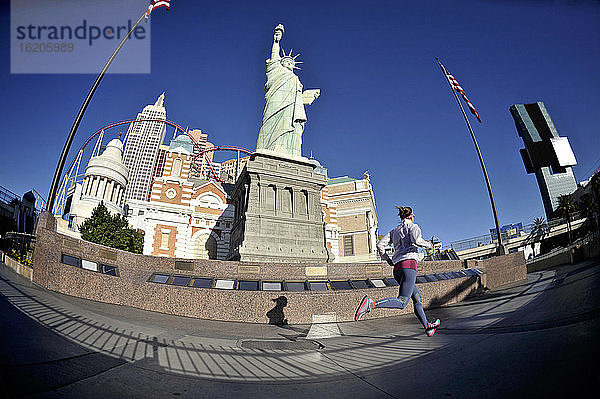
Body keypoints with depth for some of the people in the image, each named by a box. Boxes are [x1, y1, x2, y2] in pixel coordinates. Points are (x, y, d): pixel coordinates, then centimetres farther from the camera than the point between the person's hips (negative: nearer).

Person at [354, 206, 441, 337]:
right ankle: (372, 304, -36)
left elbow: (380, 245, 13)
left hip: (397, 268, 8)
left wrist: (388, 260, 23)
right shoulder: (413, 226, 8)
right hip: (409, 264, -8)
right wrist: (428, 244, 4)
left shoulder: (395, 230, 24)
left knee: (417, 298, 22)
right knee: (402, 302, -17)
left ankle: (427, 327, 32)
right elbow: (416, 240, -15)